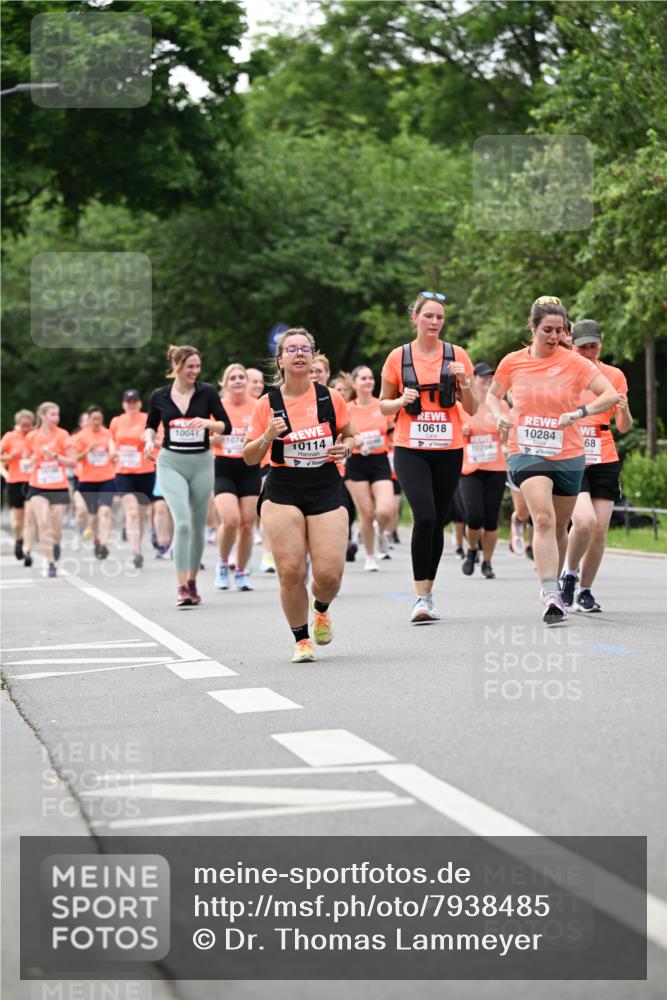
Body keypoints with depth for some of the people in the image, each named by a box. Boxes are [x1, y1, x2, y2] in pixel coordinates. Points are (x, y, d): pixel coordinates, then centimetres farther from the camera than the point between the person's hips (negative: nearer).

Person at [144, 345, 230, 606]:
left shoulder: (207, 392, -2)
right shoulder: (160, 396, 0)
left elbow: (226, 426, -2)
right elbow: (151, 425, 16)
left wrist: (206, 423, -20)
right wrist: (149, 440, -5)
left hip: (201, 463, 2)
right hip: (171, 464, -2)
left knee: (198, 526, 8)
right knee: (182, 523, -17)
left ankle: (192, 582, 26)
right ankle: (182, 587, -17)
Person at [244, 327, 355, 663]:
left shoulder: (329, 397, 3)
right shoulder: (267, 404, 1)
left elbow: (350, 437, 17)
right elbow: (250, 458, 4)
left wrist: (344, 449, -6)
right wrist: (267, 437, -15)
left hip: (326, 488, 0)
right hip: (283, 492, 0)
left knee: (329, 574, -9)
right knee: (291, 570, -10)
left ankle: (321, 609, 28)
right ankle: (301, 640, 11)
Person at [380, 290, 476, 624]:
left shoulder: (457, 356, 5)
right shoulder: (399, 357, 2)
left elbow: (471, 409, 7)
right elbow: (383, 405, 10)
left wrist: (464, 383, -11)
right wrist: (401, 401, -11)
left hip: (448, 450, 2)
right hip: (410, 449, -2)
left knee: (438, 522, 5)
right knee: (424, 517, -18)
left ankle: (427, 594, 18)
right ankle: (421, 598, -16)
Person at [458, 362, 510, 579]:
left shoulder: (500, 405, 6)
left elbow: (505, 439, 10)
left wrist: (506, 428, -10)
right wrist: (461, 432, -10)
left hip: (495, 469, 2)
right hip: (469, 470, -1)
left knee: (491, 519, -1)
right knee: (474, 517, -14)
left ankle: (487, 563, 15)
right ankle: (472, 550, 16)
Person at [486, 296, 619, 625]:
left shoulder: (573, 362, -4)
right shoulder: (513, 362, 1)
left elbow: (610, 395, -9)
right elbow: (492, 394, 18)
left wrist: (579, 412, -23)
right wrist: (500, 416, -3)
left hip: (567, 455, 1)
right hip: (526, 452, -1)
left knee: (559, 527, 12)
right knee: (543, 518, -22)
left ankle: (552, 589, 34)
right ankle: (551, 596, -30)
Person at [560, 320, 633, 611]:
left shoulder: (614, 375, 5)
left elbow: (623, 427, 5)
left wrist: (624, 411, -17)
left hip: (604, 461, 3)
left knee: (600, 529, -1)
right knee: (584, 521, -22)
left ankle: (585, 591, 15)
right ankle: (569, 574, 3)